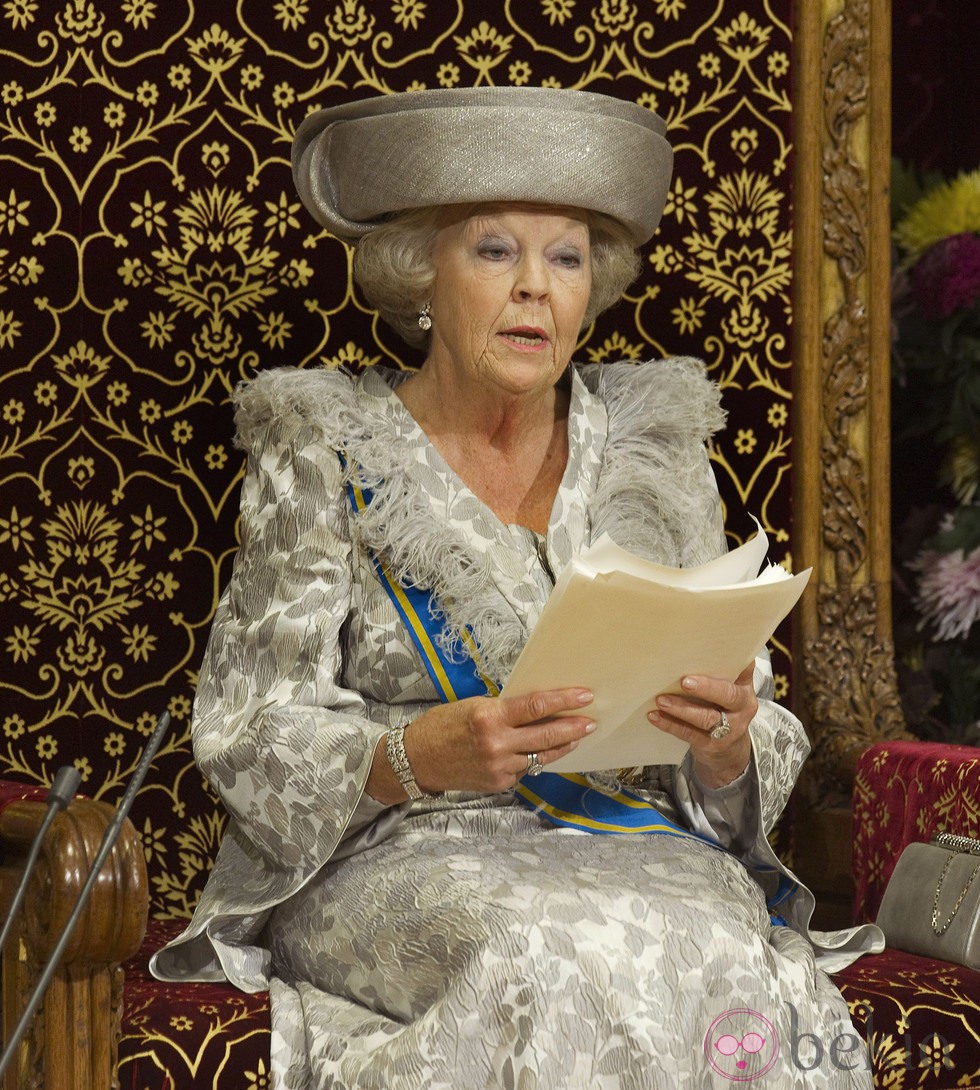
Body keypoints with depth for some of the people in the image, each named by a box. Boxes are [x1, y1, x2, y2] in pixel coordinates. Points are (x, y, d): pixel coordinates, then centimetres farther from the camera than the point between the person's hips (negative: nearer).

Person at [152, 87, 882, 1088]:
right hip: (392, 862, -2)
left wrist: (724, 743, -13)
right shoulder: (324, 454, 3)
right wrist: (419, 758, -22)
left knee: (718, 953, -31)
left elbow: (741, 769, 11)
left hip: (634, 855, 3)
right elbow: (250, 740, -3)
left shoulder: (654, 451, 11)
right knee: (543, 962, -35)